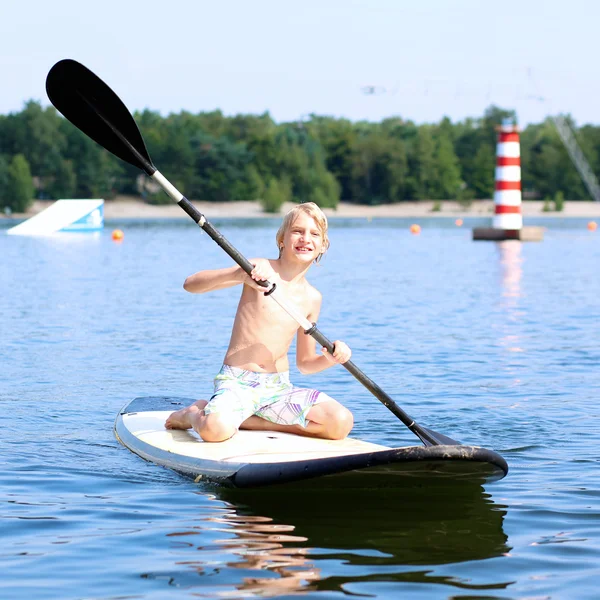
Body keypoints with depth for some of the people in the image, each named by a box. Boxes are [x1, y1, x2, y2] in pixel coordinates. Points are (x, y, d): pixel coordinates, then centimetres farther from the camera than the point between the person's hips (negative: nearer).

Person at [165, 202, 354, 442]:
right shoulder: (261, 268, -5)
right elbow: (190, 284, -15)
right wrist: (239, 275, -31)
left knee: (341, 423, -18)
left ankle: (245, 420, -3)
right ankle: (192, 415, 5)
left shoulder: (312, 298, 9)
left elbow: (304, 363, 17)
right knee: (216, 429, -37)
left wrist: (329, 358, -6)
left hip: (279, 387, 5)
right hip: (237, 382, -5)